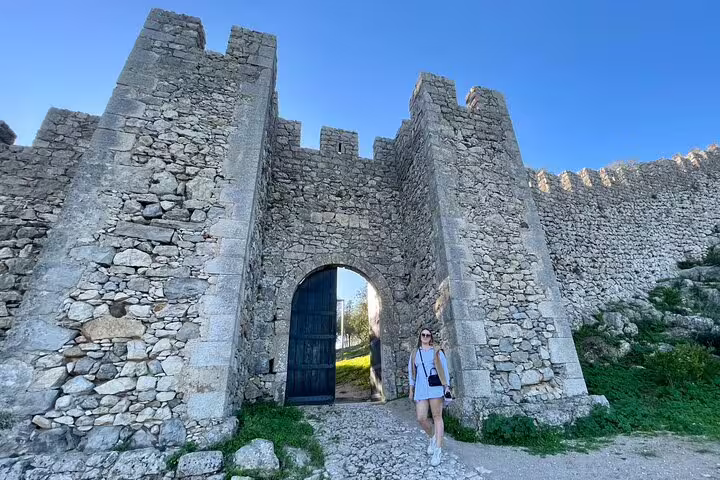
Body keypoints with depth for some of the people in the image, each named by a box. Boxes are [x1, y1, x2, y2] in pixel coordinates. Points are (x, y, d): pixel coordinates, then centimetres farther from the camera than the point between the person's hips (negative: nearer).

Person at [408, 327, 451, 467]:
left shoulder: (437, 352, 6)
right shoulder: (414, 353, 14)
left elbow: (444, 369, 5)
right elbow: (411, 371, 16)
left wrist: (447, 386, -2)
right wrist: (411, 389, 13)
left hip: (435, 388, -3)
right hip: (420, 389, 3)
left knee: (437, 417, -2)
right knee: (421, 418, 0)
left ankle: (438, 449, 8)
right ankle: (432, 438, 28)